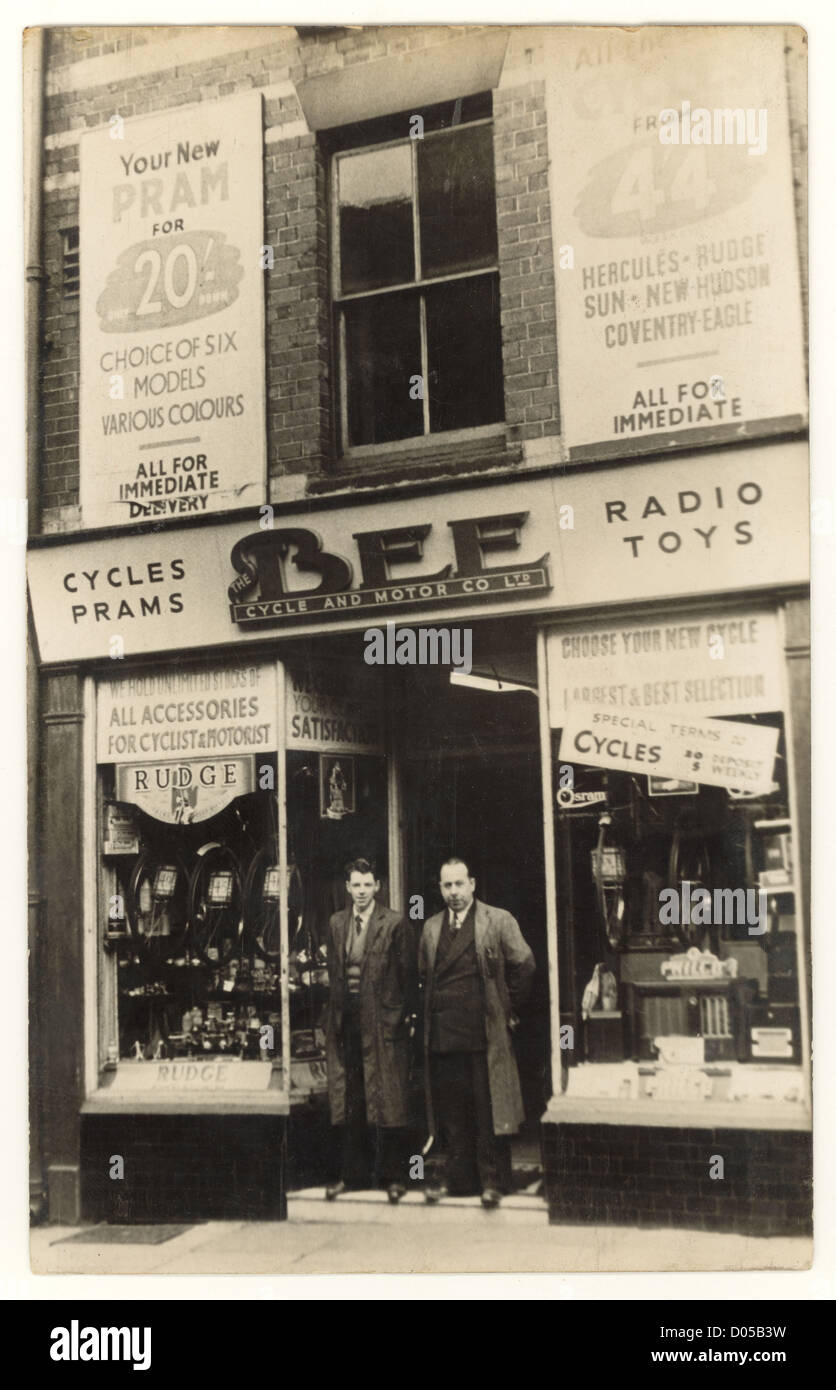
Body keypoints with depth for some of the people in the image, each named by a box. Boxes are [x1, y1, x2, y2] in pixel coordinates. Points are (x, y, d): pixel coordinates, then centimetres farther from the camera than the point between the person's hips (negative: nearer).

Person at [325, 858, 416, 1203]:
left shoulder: (394, 924, -4)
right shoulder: (336, 924, 11)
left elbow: (408, 974, -3)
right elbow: (334, 972, 14)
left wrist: (407, 1016, -6)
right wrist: (337, 1011, 7)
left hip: (384, 1020, -5)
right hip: (347, 1021, 5)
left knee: (388, 1101, 1)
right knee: (350, 1103, 11)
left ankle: (392, 1175, 12)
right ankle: (353, 1174, 21)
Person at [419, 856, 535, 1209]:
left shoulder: (498, 921, -2)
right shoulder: (431, 927, 13)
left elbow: (524, 965, -2)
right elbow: (423, 975, 22)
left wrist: (508, 1009, -1)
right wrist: (432, 1014, 14)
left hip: (484, 1034, -4)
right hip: (443, 1035, 4)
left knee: (488, 1110, -1)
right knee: (452, 1113, 9)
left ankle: (492, 1181, 8)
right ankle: (459, 1180, 19)